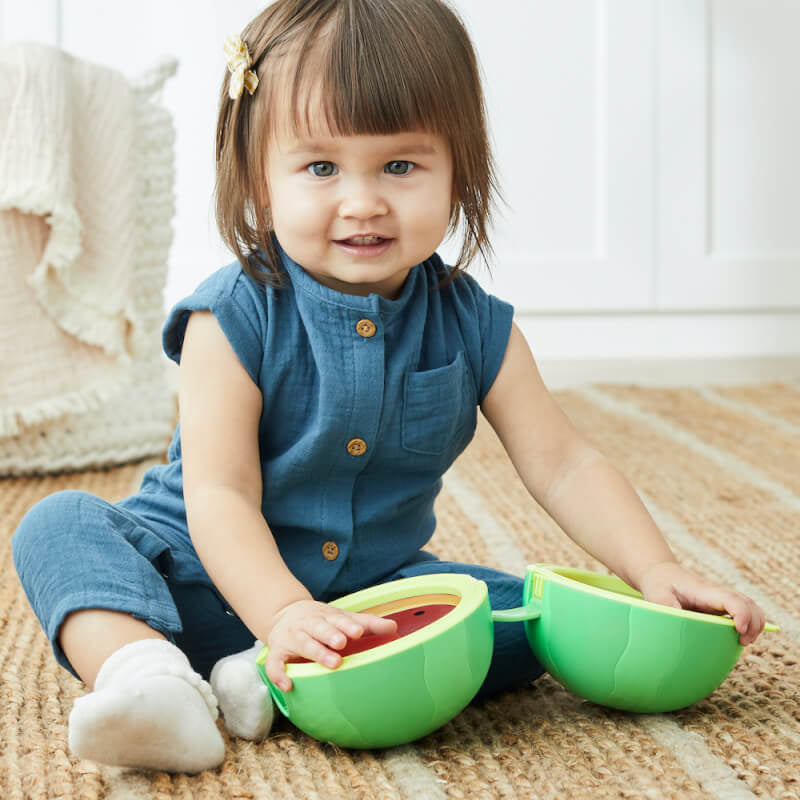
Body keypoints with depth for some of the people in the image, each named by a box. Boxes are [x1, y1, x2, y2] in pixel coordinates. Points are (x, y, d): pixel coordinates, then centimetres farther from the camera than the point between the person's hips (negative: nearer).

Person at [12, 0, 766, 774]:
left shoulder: (472, 326, -5)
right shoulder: (236, 317, -16)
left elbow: (562, 466, -3)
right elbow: (220, 495, -22)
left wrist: (657, 572, -17)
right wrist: (285, 613, -39)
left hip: (372, 588, 3)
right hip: (222, 584, -2)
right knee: (59, 525, -23)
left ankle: (274, 684, -32)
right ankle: (140, 669, -51)